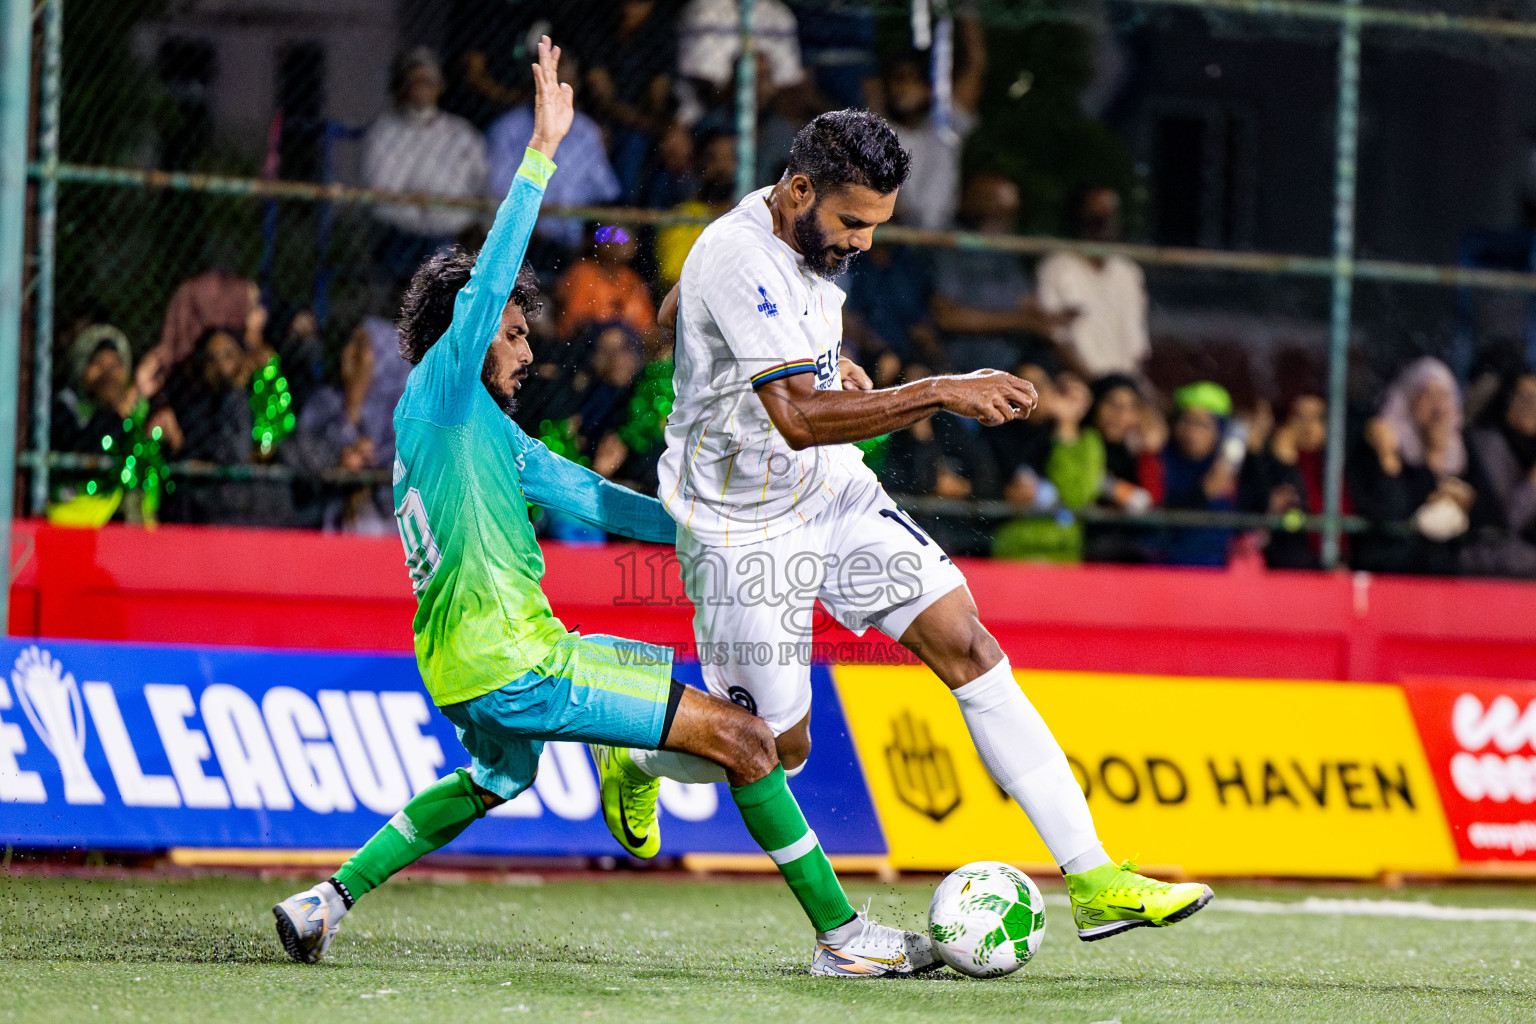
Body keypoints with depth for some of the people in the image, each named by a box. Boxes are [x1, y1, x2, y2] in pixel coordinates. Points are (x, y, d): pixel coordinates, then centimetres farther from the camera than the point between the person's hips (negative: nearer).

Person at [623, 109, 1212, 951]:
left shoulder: (804, 236, 2)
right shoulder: (740, 260, -28)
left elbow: (673, 309, 21)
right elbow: (799, 416, -38)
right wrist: (941, 393, -41)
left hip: (835, 492, 8)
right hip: (742, 526, -8)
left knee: (967, 646, -7)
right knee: (775, 746, 1)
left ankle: (1093, 881, -11)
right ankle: (638, 760, 37)